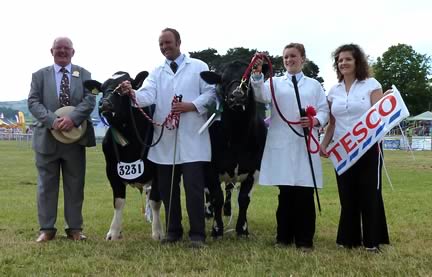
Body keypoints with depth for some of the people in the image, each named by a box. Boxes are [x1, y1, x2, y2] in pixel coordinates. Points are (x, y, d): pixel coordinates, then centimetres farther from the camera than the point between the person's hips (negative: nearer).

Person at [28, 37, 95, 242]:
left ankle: (74, 228, 15)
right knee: (47, 185, 5)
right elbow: (33, 102, -3)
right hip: (47, 137, 0)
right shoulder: (40, 75, 8)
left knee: (75, 185, 6)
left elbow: (89, 100, -5)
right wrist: (52, 120, -20)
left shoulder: (83, 75, 9)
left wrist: (72, 118, -22)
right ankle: (46, 229, 13)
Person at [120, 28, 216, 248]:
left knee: (194, 187, -6)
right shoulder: (156, 73, 14)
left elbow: (211, 92, -1)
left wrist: (190, 106, -15)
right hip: (165, 139, 4)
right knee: (167, 188, 9)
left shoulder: (198, 67, 7)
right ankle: (173, 231, 22)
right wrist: (132, 92, -25)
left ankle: (197, 234, 2)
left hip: (192, 139, -4)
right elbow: (147, 96, -4)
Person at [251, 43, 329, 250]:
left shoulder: (314, 85, 15)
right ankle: (284, 237, 14)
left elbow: (324, 110, 8)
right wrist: (257, 74, -26)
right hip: (282, 145, 0)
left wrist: (315, 120, -14)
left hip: (306, 144, 0)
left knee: (305, 193, -2)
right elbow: (262, 96, -9)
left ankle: (305, 240, 6)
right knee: (285, 192, 3)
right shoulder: (275, 82, 13)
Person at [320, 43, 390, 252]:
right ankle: (348, 239, 16)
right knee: (347, 196, 7)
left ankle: (372, 241, 10)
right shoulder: (333, 91, 11)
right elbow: (332, 123, 12)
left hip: (368, 149, -4)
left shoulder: (371, 84, -1)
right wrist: (324, 144, 1)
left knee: (369, 194, 1)